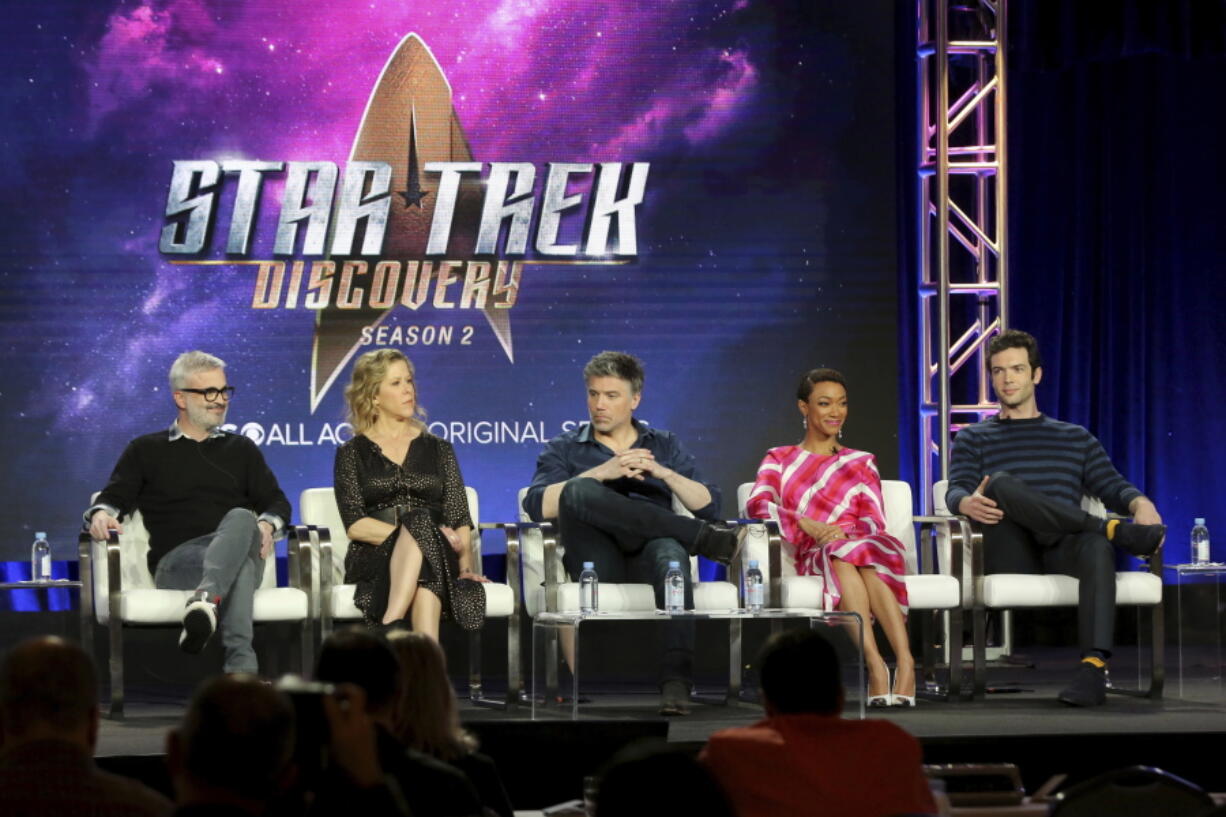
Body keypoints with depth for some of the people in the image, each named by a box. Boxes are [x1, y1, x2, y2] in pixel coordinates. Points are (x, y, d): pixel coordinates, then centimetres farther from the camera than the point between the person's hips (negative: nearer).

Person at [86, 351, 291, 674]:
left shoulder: (241, 449, 29)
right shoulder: (146, 451, 23)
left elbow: (277, 502, 22)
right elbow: (115, 497, 13)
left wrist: (267, 524, -3)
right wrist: (101, 514, -13)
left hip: (241, 551, 2)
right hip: (175, 559, -2)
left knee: (241, 518, -38)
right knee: (240, 564, -39)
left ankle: (206, 600, -64)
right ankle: (242, 665, -60)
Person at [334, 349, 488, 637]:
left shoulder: (438, 449, 21)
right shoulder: (352, 454, 14)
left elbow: (459, 519, 11)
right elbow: (355, 525, 0)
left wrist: (465, 564, -9)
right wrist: (419, 534, -12)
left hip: (437, 553, 1)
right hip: (375, 558, -1)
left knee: (421, 522, -37)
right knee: (421, 521, -37)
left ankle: (390, 626, -55)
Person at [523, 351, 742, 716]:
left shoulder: (665, 446, 25)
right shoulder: (564, 449, 21)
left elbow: (709, 506, 13)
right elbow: (538, 505, 1)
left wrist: (663, 473, -3)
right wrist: (602, 473, -9)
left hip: (648, 557, 0)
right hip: (598, 562, 0)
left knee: (671, 552, -39)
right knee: (577, 491, -32)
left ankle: (676, 681, -53)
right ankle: (707, 539, -24)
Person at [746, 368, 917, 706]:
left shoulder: (861, 463, 26)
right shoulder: (779, 460, 20)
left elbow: (875, 522, 10)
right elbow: (757, 505, -1)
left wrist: (844, 533, -14)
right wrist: (808, 526, -18)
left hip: (860, 545, 1)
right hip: (809, 558, -1)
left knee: (862, 554, -37)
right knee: (840, 557, -37)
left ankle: (904, 661, -52)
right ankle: (875, 664, -50)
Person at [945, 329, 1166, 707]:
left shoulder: (1075, 438, 28)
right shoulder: (973, 439, 24)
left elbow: (1113, 487, 14)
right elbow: (956, 492, 6)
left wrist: (1141, 504, -11)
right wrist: (969, 504, -21)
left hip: (1063, 550, 1)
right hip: (1010, 557, -1)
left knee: (1095, 542, -37)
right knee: (1001, 483, -32)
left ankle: (1093, 665, -54)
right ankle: (1118, 532, -34)